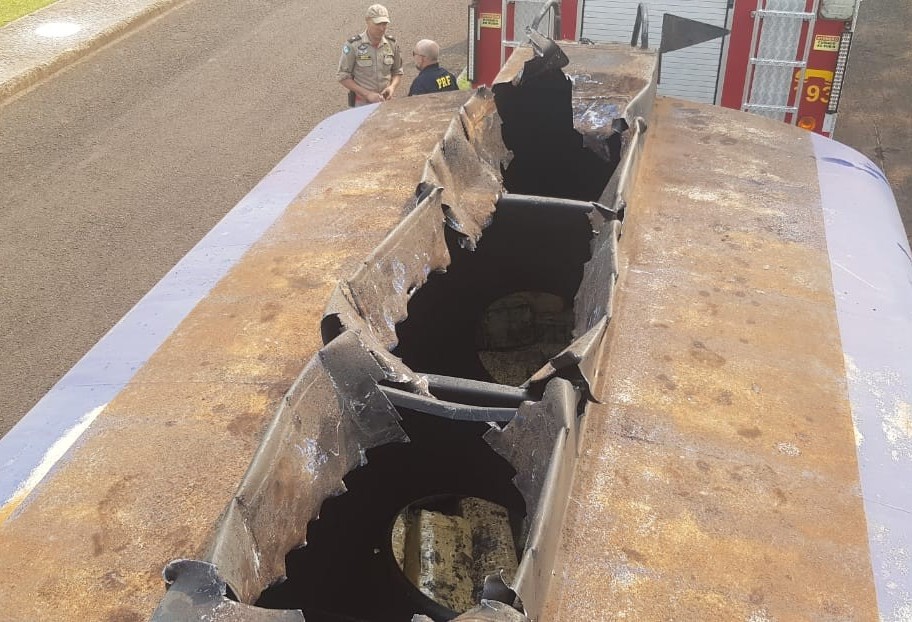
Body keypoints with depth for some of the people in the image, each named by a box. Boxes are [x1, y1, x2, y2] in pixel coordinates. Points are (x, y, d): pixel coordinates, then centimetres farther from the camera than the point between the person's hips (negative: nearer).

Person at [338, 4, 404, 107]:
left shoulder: (392, 44, 2)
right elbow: (344, 77, -8)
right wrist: (367, 94, -17)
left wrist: (392, 87, -9)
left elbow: (397, 72, 13)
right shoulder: (353, 45, -9)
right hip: (362, 103, -3)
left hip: (384, 101, 4)